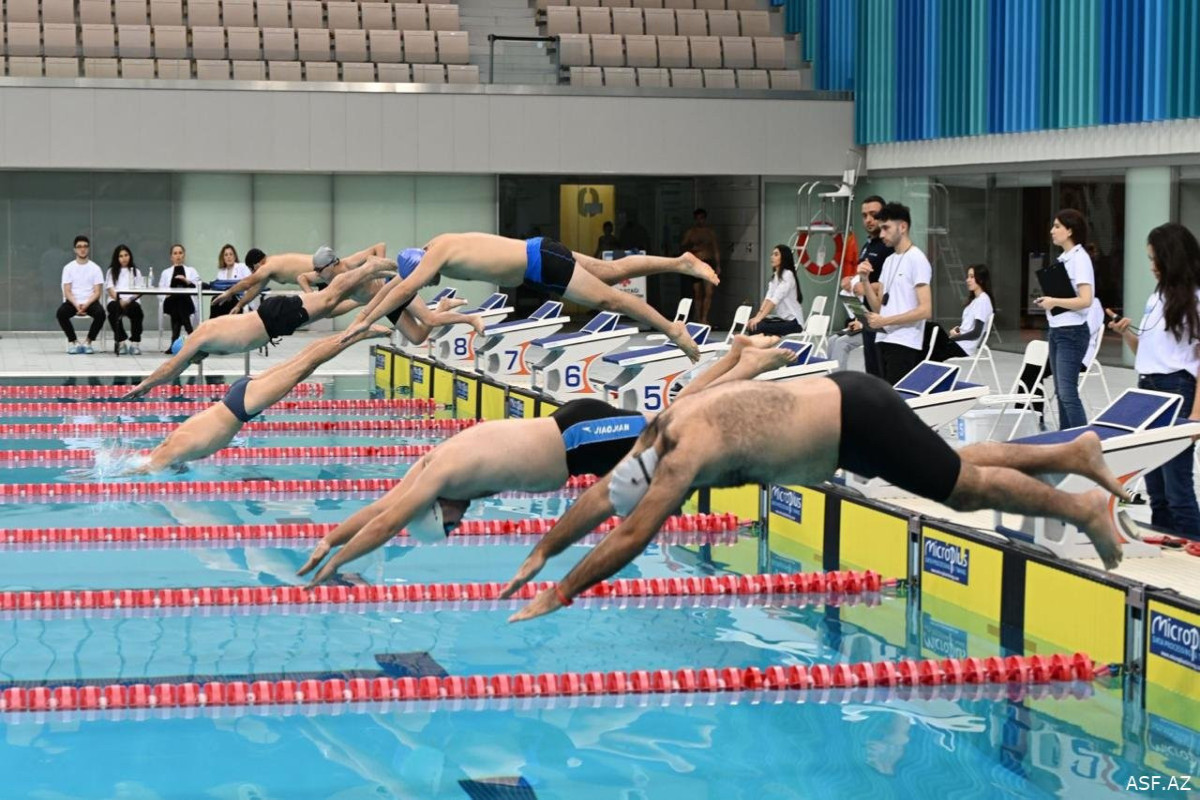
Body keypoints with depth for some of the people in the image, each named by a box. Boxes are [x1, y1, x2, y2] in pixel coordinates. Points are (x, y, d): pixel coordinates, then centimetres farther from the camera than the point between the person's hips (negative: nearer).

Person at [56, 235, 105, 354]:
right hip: (72, 302, 0)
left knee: (100, 313, -33)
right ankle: (74, 342, -10)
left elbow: (97, 293, -2)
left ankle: (89, 342, -12)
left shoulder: (95, 268, 4)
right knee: (61, 313, -31)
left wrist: (86, 305, -20)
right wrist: (76, 305, -20)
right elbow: (67, 292, -2)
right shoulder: (68, 267, 5)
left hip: (90, 302, 0)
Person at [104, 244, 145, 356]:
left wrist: (129, 300, -12)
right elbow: (110, 290, 5)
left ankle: (135, 342, -27)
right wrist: (120, 300, -15)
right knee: (114, 310, -37)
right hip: (115, 301, 0)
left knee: (136, 309, -36)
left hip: (131, 301, 0)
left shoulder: (136, 271, 21)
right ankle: (120, 341, -22)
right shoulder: (112, 271, 19)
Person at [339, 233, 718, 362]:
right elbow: (394, 283, 18)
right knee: (612, 271, 13)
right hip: (538, 255, 8)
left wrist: (366, 322, -20)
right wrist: (362, 314, 18)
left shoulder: (437, 252, -17)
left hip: (541, 263, -8)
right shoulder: (438, 247, 9)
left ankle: (673, 329, -4)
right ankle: (682, 263, 17)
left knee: (606, 298, -7)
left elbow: (404, 289, -24)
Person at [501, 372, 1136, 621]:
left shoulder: (687, 452, -25)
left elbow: (628, 538, -26)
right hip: (843, 403, 9)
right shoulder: (663, 428, 1)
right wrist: (543, 551, 8)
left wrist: (559, 595, -22)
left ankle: (1084, 510, 16)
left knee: (966, 488, 1)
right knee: (957, 467, 22)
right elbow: (600, 498, 10)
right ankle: (1075, 452, 33)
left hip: (859, 421, -9)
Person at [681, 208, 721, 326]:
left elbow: (716, 249, 10)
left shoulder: (711, 232, 10)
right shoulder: (690, 232, 7)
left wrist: (718, 265, 5)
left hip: (708, 263, 1)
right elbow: (684, 247, 8)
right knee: (698, 294, 1)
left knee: (709, 293, -10)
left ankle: (704, 319, -7)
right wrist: (692, 249, -12)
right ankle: (698, 319, 7)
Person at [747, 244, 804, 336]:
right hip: (779, 319, 8)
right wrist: (757, 316, -12)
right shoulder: (774, 277, 15)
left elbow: (775, 299, -22)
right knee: (751, 326, -10)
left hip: (792, 322, -8)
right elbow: (768, 298, 3)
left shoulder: (788, 275, -12)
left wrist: (759, 318, -28)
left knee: (759, 327, -25)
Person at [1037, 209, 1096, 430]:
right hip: (1057, 330, 9)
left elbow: (1085, 300, -22)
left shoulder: (1080, 258, -13)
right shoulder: (1063, 258, 13)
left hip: (1072, 332, -9)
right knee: (1061, 391, 10)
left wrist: (1054, 301, -17)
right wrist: (1046, 302, 4)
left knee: (1068, 392, -13)